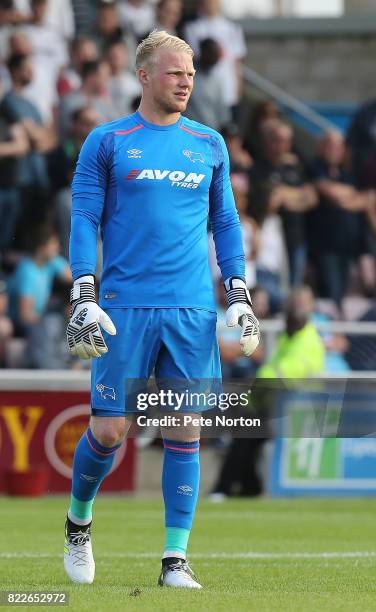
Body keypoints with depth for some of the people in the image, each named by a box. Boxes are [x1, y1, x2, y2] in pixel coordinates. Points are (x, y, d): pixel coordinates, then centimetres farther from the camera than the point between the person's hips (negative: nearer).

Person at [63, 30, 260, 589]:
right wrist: (83, 299, -8)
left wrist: (239, 297, 9)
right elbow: (85, 220, 1)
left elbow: (225, 223, 17)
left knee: (185, 432, -2)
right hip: (125, 309, -3)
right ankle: (79, 520, 24)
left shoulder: (209, 145, 12)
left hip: (193, 311, 3)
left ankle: (176, 559, 2)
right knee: (109, 430, -4)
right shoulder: (107, 142, 3)